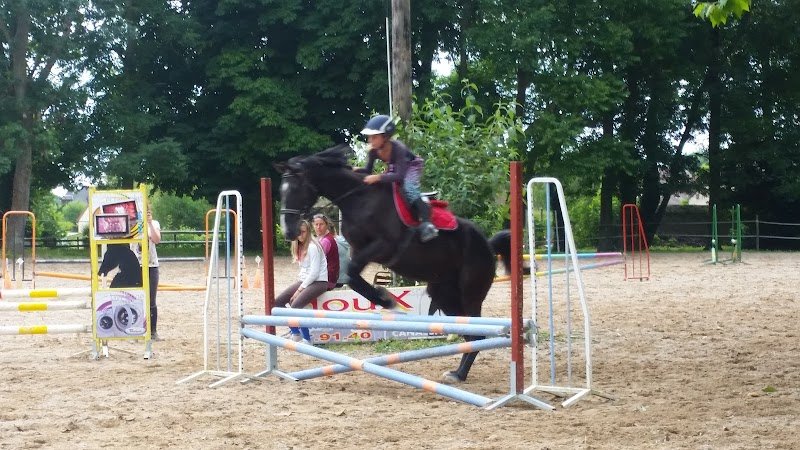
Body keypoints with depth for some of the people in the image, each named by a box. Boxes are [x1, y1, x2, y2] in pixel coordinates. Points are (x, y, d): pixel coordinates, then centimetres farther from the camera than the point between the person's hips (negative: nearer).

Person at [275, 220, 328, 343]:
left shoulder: (312, 247, -15)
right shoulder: (300, 246, 11)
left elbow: (314, 272, -18)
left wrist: (300, 289, -16)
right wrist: (299, 283, 3)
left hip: (319, 282, -9)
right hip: (304, 281, 9)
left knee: (295, 306, -28)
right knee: (278, 302, -3)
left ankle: (307, 340, -13)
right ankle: (295, 334, 9)